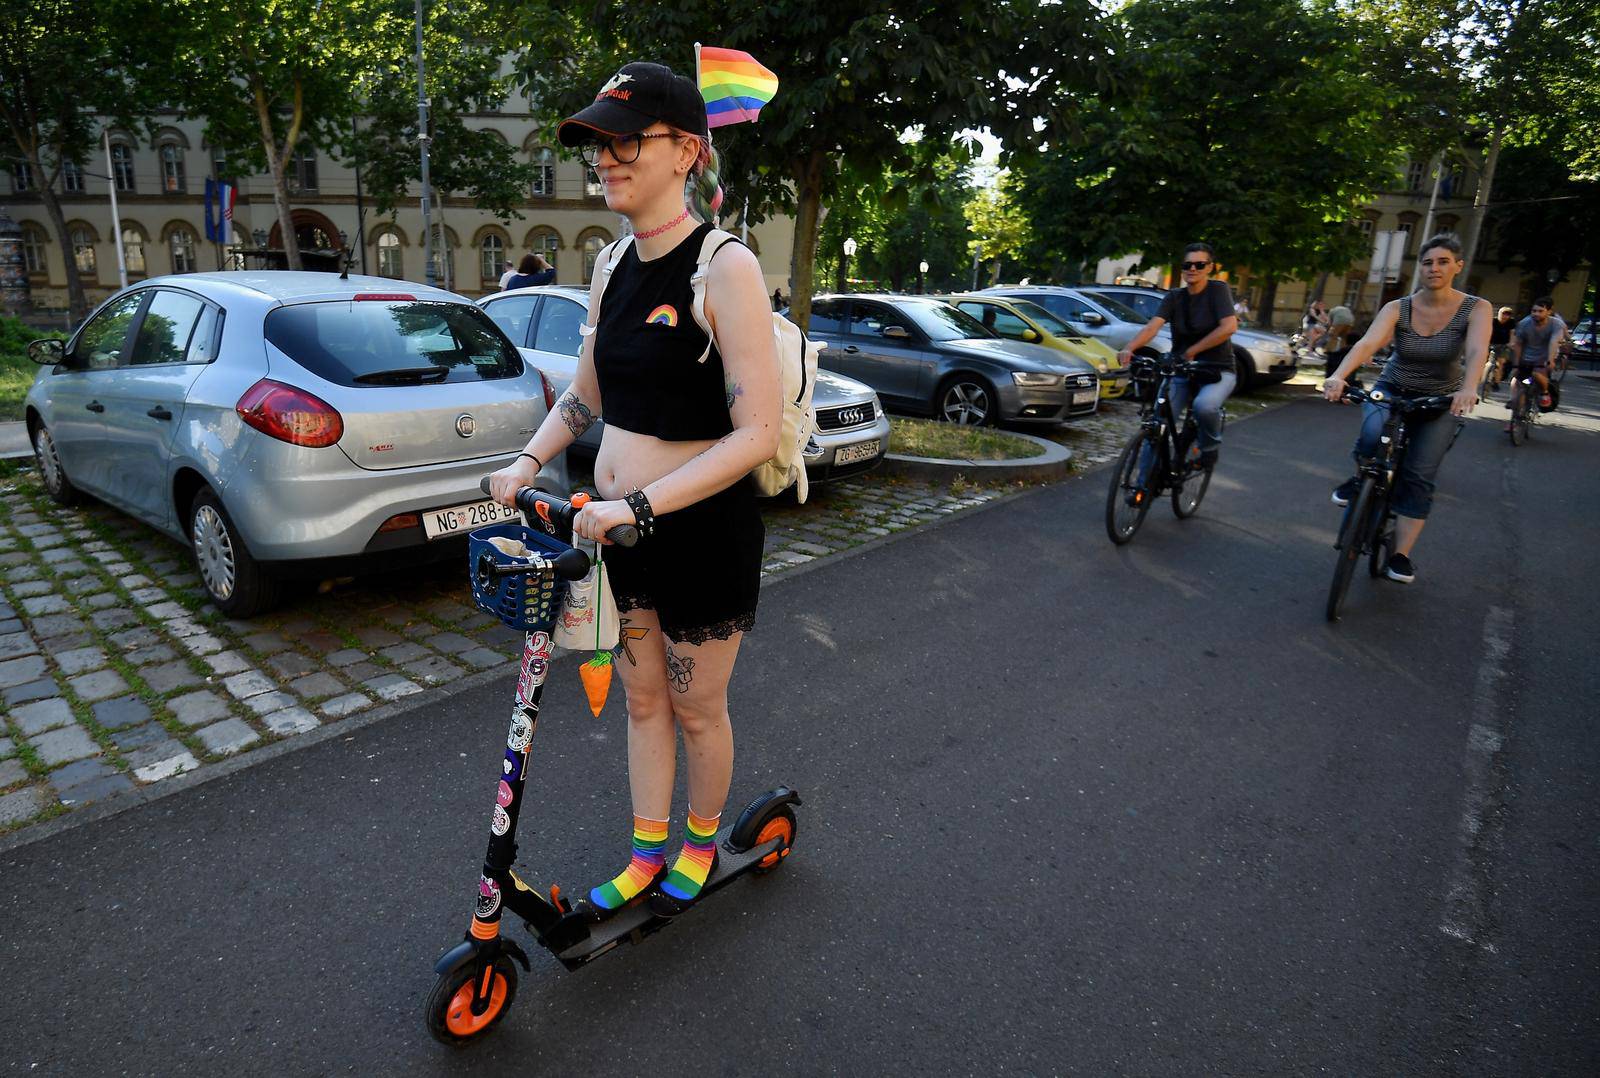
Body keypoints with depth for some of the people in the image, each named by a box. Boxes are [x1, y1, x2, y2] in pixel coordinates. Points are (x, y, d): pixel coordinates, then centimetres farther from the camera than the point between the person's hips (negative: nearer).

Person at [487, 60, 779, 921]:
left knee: (695, 709, 13)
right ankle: (646, 856, 38)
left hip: (703, 532, -7)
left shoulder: (725, 268, -17)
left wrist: (640, 504, -26)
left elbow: (757, 433, -23)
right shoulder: (613, 265, 6)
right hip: (619, 525, 7)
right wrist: (528, 462, 3)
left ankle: (701, 845, 39)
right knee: (641, 696, 18)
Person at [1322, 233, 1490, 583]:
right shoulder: (1398, 308, -13)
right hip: (1391, 391, 0)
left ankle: (1401, 555, 2)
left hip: (1440, 402, 0)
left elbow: (1477, 350, -31)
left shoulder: (1476, 309, -13)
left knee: (1419, 477, -7)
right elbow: (1367, 343, -30)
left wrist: (1468, 388, -52)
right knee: (1372, 439, -32)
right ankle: (1362, 479, 2)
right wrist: (1339, 376, -50)